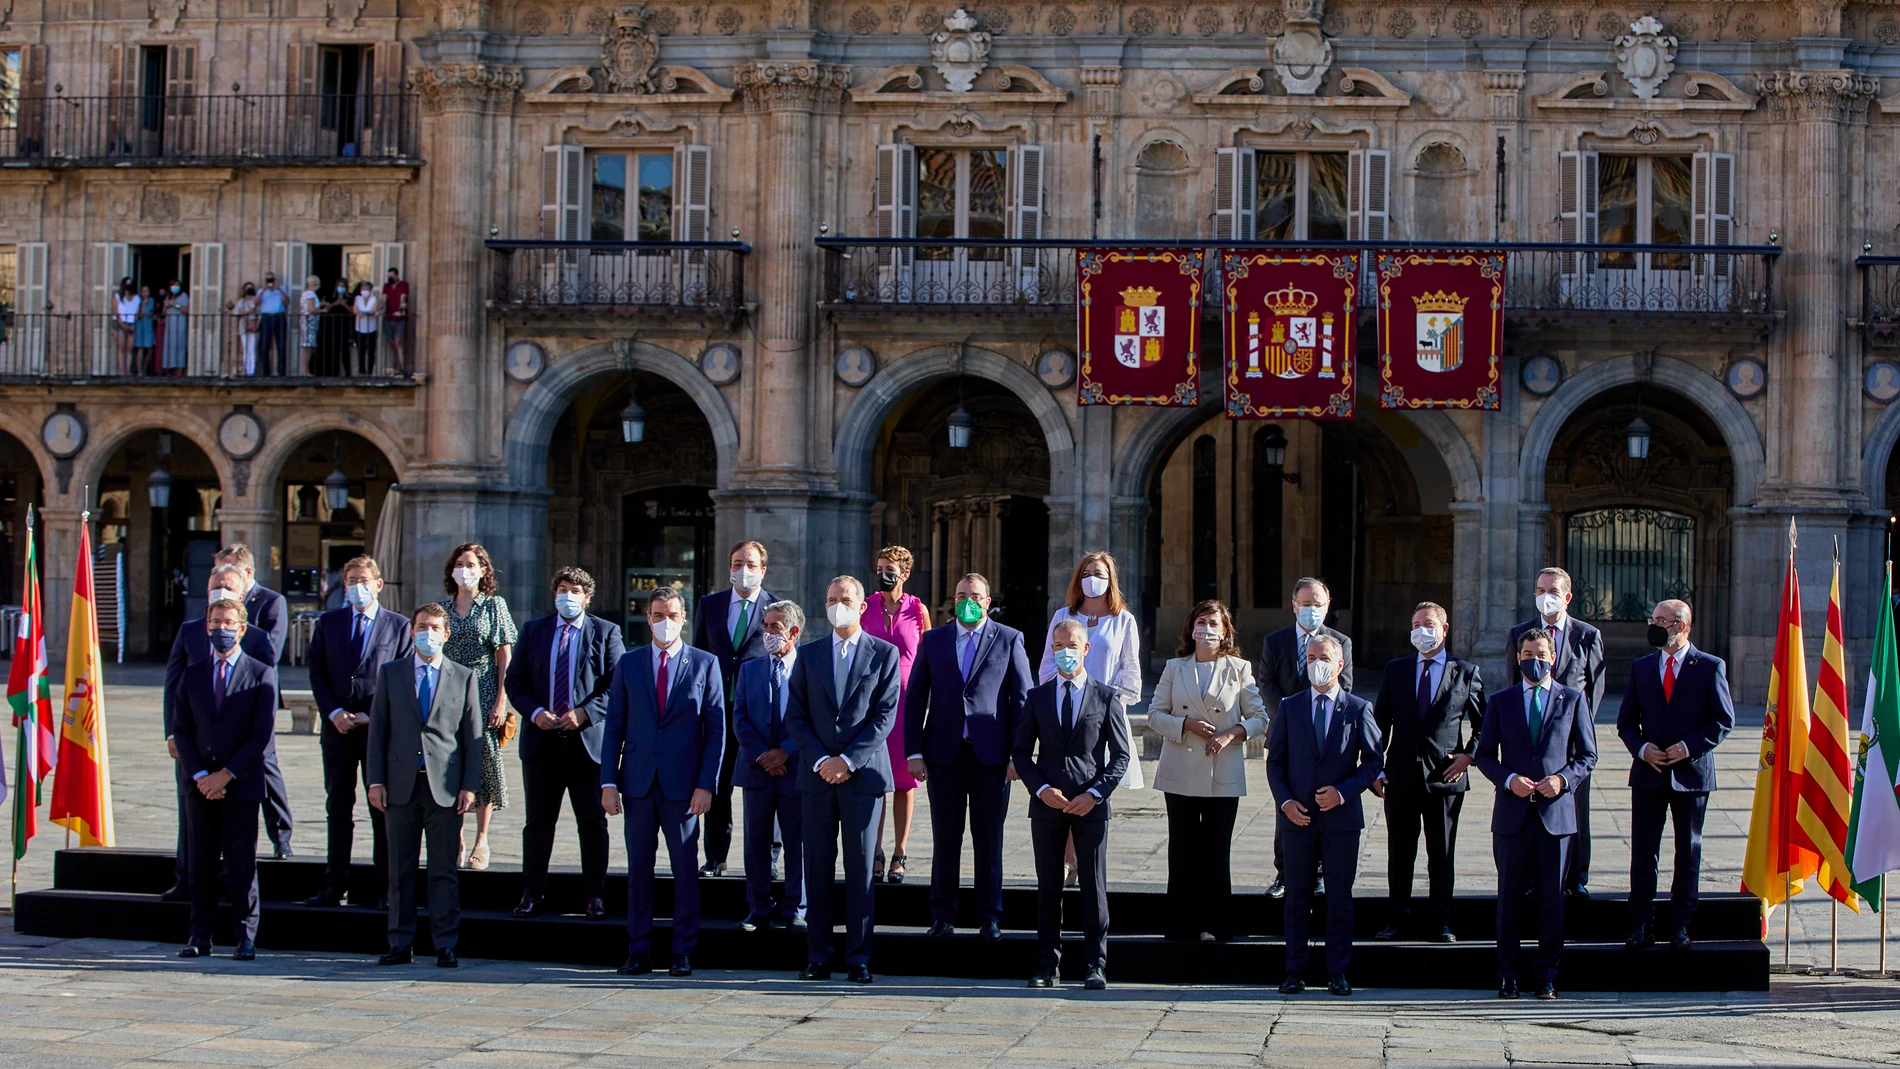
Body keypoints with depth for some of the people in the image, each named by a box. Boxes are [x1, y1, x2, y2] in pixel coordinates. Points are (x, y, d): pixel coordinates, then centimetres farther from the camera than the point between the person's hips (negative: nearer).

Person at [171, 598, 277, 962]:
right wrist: (199, 776, -7)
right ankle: (200, 937, 8)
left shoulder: (261, 674, 1)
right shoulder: (192, 675, 12)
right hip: (201, 785, 3)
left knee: (241, 864, -2)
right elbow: (181, 731, 8)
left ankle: (246, 938, 4)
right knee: (202, 863, 4)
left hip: (242, 785, -3)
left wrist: (226, 775, -11)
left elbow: (263, 732, -5)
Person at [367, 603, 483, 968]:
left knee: (444, 870, 0)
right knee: (400, 869, 4)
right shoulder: (390, 674, 10)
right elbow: (378, 730, 8)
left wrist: (470, 785, -3)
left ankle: (445, 946, 5)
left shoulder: (464, 677, 8)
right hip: (401, 784, 1)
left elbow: (473, 735, 6)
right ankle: (401, 944, 10)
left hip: (445, 787, -1)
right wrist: (376, 780, -1)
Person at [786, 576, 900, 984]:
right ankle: (817, 958, 6)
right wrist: (820, 760, -7)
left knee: (861, 870, -1)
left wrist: (848, 760, -11)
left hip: (863, 775, -2)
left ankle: (858, 959, 4)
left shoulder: (884, 653, 4)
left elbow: (885, 716, -3)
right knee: (817, 869, 2)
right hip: (817, 776, 2)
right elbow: (795, 716, 7)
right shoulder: (808, 655, 11)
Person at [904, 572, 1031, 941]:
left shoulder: (1009, 640, 3)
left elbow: (1022, 699, 2)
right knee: (945, 839, 5)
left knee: (989, 840, 4)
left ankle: (990, 917, 12)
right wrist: (914, 752, -1)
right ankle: (943, 916, 13)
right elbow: (915, 698, 7)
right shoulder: (934, 639, 8)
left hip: (991, 754, -1)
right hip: (943, 754, 1)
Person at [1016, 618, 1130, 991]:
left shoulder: (1106, 696, 4)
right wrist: (1042, 789, -7)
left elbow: (1121, 755, 3)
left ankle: (1096, 964, 6)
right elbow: (1021, 752, 9)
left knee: (1094, 884, 0)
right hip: (1047, 803, 2)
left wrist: (1095, 793, -9)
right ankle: (1047, 963, 10)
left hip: (1090, 805, -2)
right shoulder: (1037, 696, 10)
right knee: (1048, 884, 4)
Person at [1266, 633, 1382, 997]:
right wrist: (1285, 800, -6)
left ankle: (1338, 974, 10)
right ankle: (1294, 973, 10)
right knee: (1297, 897, 4)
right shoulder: (1289, 707, 8)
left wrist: (1343, 792, -12)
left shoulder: (1358, 709, 3)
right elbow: (1275, 761, 8)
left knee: (1340, 899, 3)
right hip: (1298, 817, 1)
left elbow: (1372, 762, 2)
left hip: (1341, 816, -1)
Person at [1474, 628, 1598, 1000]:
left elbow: (1587, 756, 7)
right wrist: (1509, 780, -10)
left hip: (1556, 812, -1)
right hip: (1512, 813, 1)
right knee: (1510, 895, 3)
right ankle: (1507, 974, 10)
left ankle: (1545, 975, 9)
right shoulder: (1500, 701, 10)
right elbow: (1485, 754, 8)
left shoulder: (1573, 699, 7)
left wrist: (1563, 779, -11)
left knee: (1552, 896, 2)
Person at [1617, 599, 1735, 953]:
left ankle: (1681, 925, 12)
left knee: (1688, 851, 5)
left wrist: (1690, 747, -14)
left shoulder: (1710, 667, -1)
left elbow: (1724, 720, -3)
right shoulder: (1641, 667, 9)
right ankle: (1640, 925, 8)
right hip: (1648, 774, 2)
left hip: (1691, 773, -2)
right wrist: (1642, 748, -8)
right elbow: (1626, 721, 11)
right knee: (1643, 851, 2)